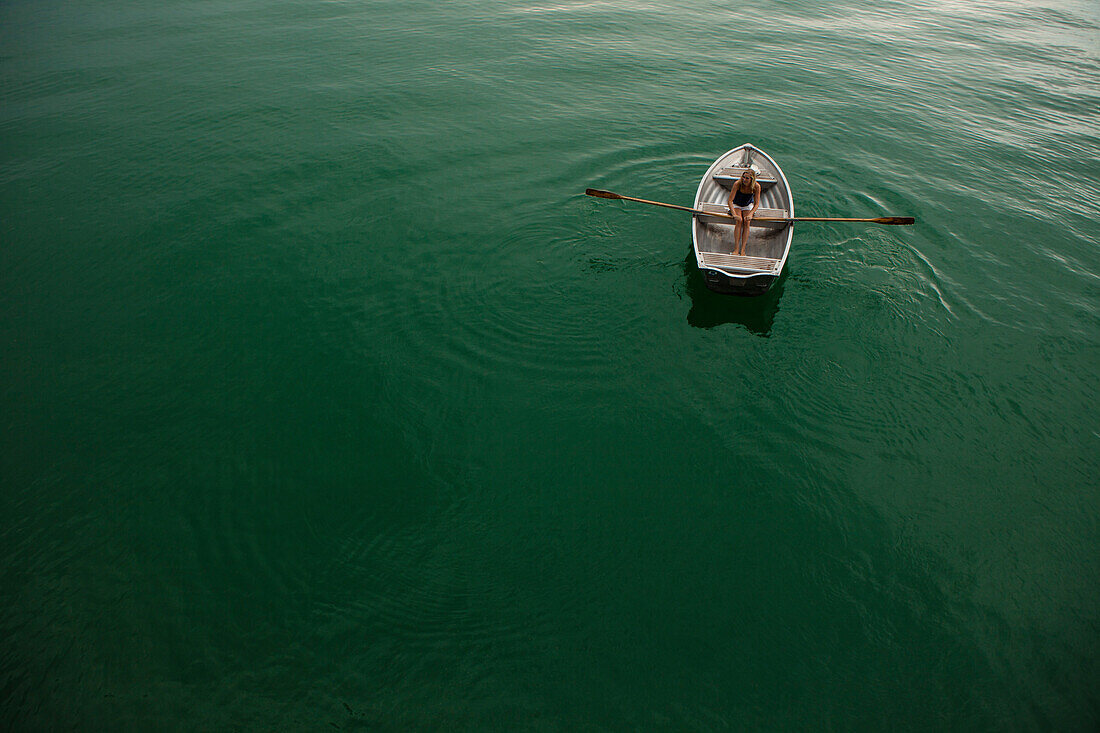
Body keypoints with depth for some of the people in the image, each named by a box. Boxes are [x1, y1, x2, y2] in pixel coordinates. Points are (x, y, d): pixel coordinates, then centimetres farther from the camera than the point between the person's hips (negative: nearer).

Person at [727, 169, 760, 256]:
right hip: (736, 205, -1)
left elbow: (757, 204, -18)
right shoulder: (737, 184, -26)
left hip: (748, 206, 1)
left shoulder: (756, 187, -21)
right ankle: (736, 248, -31)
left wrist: (750, 214, -36)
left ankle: (742, 249, -27)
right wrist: (734, 214, -38)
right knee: (739, 220, -28)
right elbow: (730, 201, -26)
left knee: (746, 222, -26)